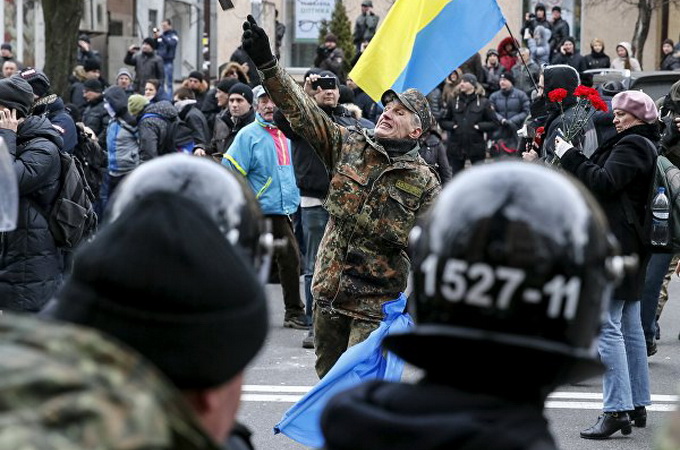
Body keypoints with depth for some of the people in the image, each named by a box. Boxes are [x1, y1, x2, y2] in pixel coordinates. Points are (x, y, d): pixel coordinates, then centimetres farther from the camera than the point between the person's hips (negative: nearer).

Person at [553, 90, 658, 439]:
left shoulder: (632, 146, -12)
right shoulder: (645, 145, 20)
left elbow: (604, 182, -23)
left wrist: (570, 157, -14)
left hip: (615, 245, -11)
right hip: (632, 246, 11)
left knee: (607, 326, -13)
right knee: (630, 327, 14)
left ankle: (617, 410, -17)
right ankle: (637, 405, 20)